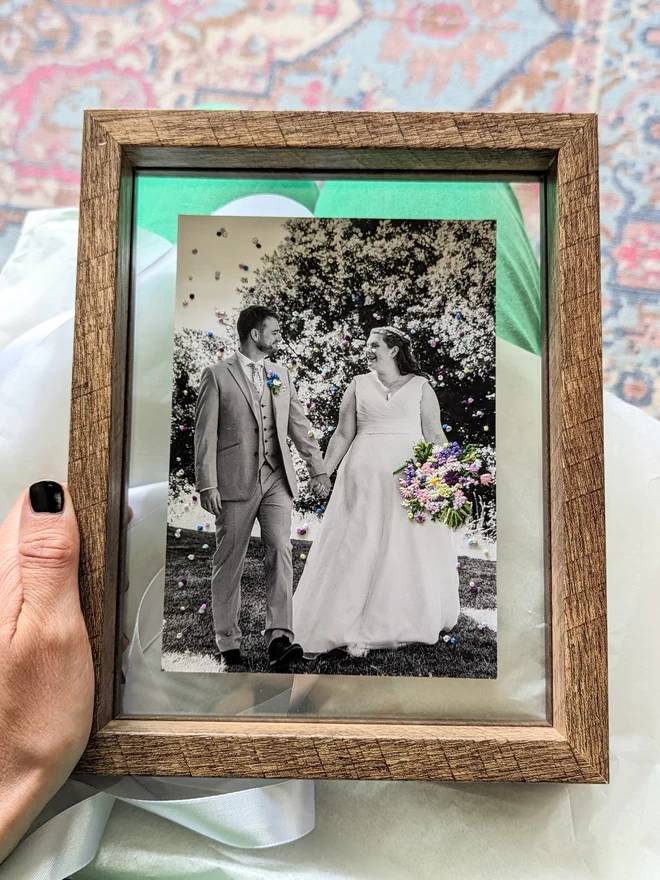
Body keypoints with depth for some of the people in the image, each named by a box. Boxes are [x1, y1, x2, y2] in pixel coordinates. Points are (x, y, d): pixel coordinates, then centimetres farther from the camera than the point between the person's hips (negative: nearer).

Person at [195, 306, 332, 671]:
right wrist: (207, 485, -12)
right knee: (229, 563, 5)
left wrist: (318, 469, 13)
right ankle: (228, 643, 18)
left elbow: (299, 425, 16)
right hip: (235, 481, -4)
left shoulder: (281, 374, 13)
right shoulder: (217, 374, -2)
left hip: (277, 478, 4)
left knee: (281, 553, -9)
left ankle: (279, 639, -8)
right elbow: (205, 434, -6)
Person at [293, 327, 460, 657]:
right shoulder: (358, 385, 9)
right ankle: (353, 630, 10)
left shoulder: (420, 386, 6)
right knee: (357, 549, 0)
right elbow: (343, 435, 8)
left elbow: (435, 435, 4)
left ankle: (398, 625, 21)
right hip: (364, 478, 1)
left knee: (406, 551, 4)